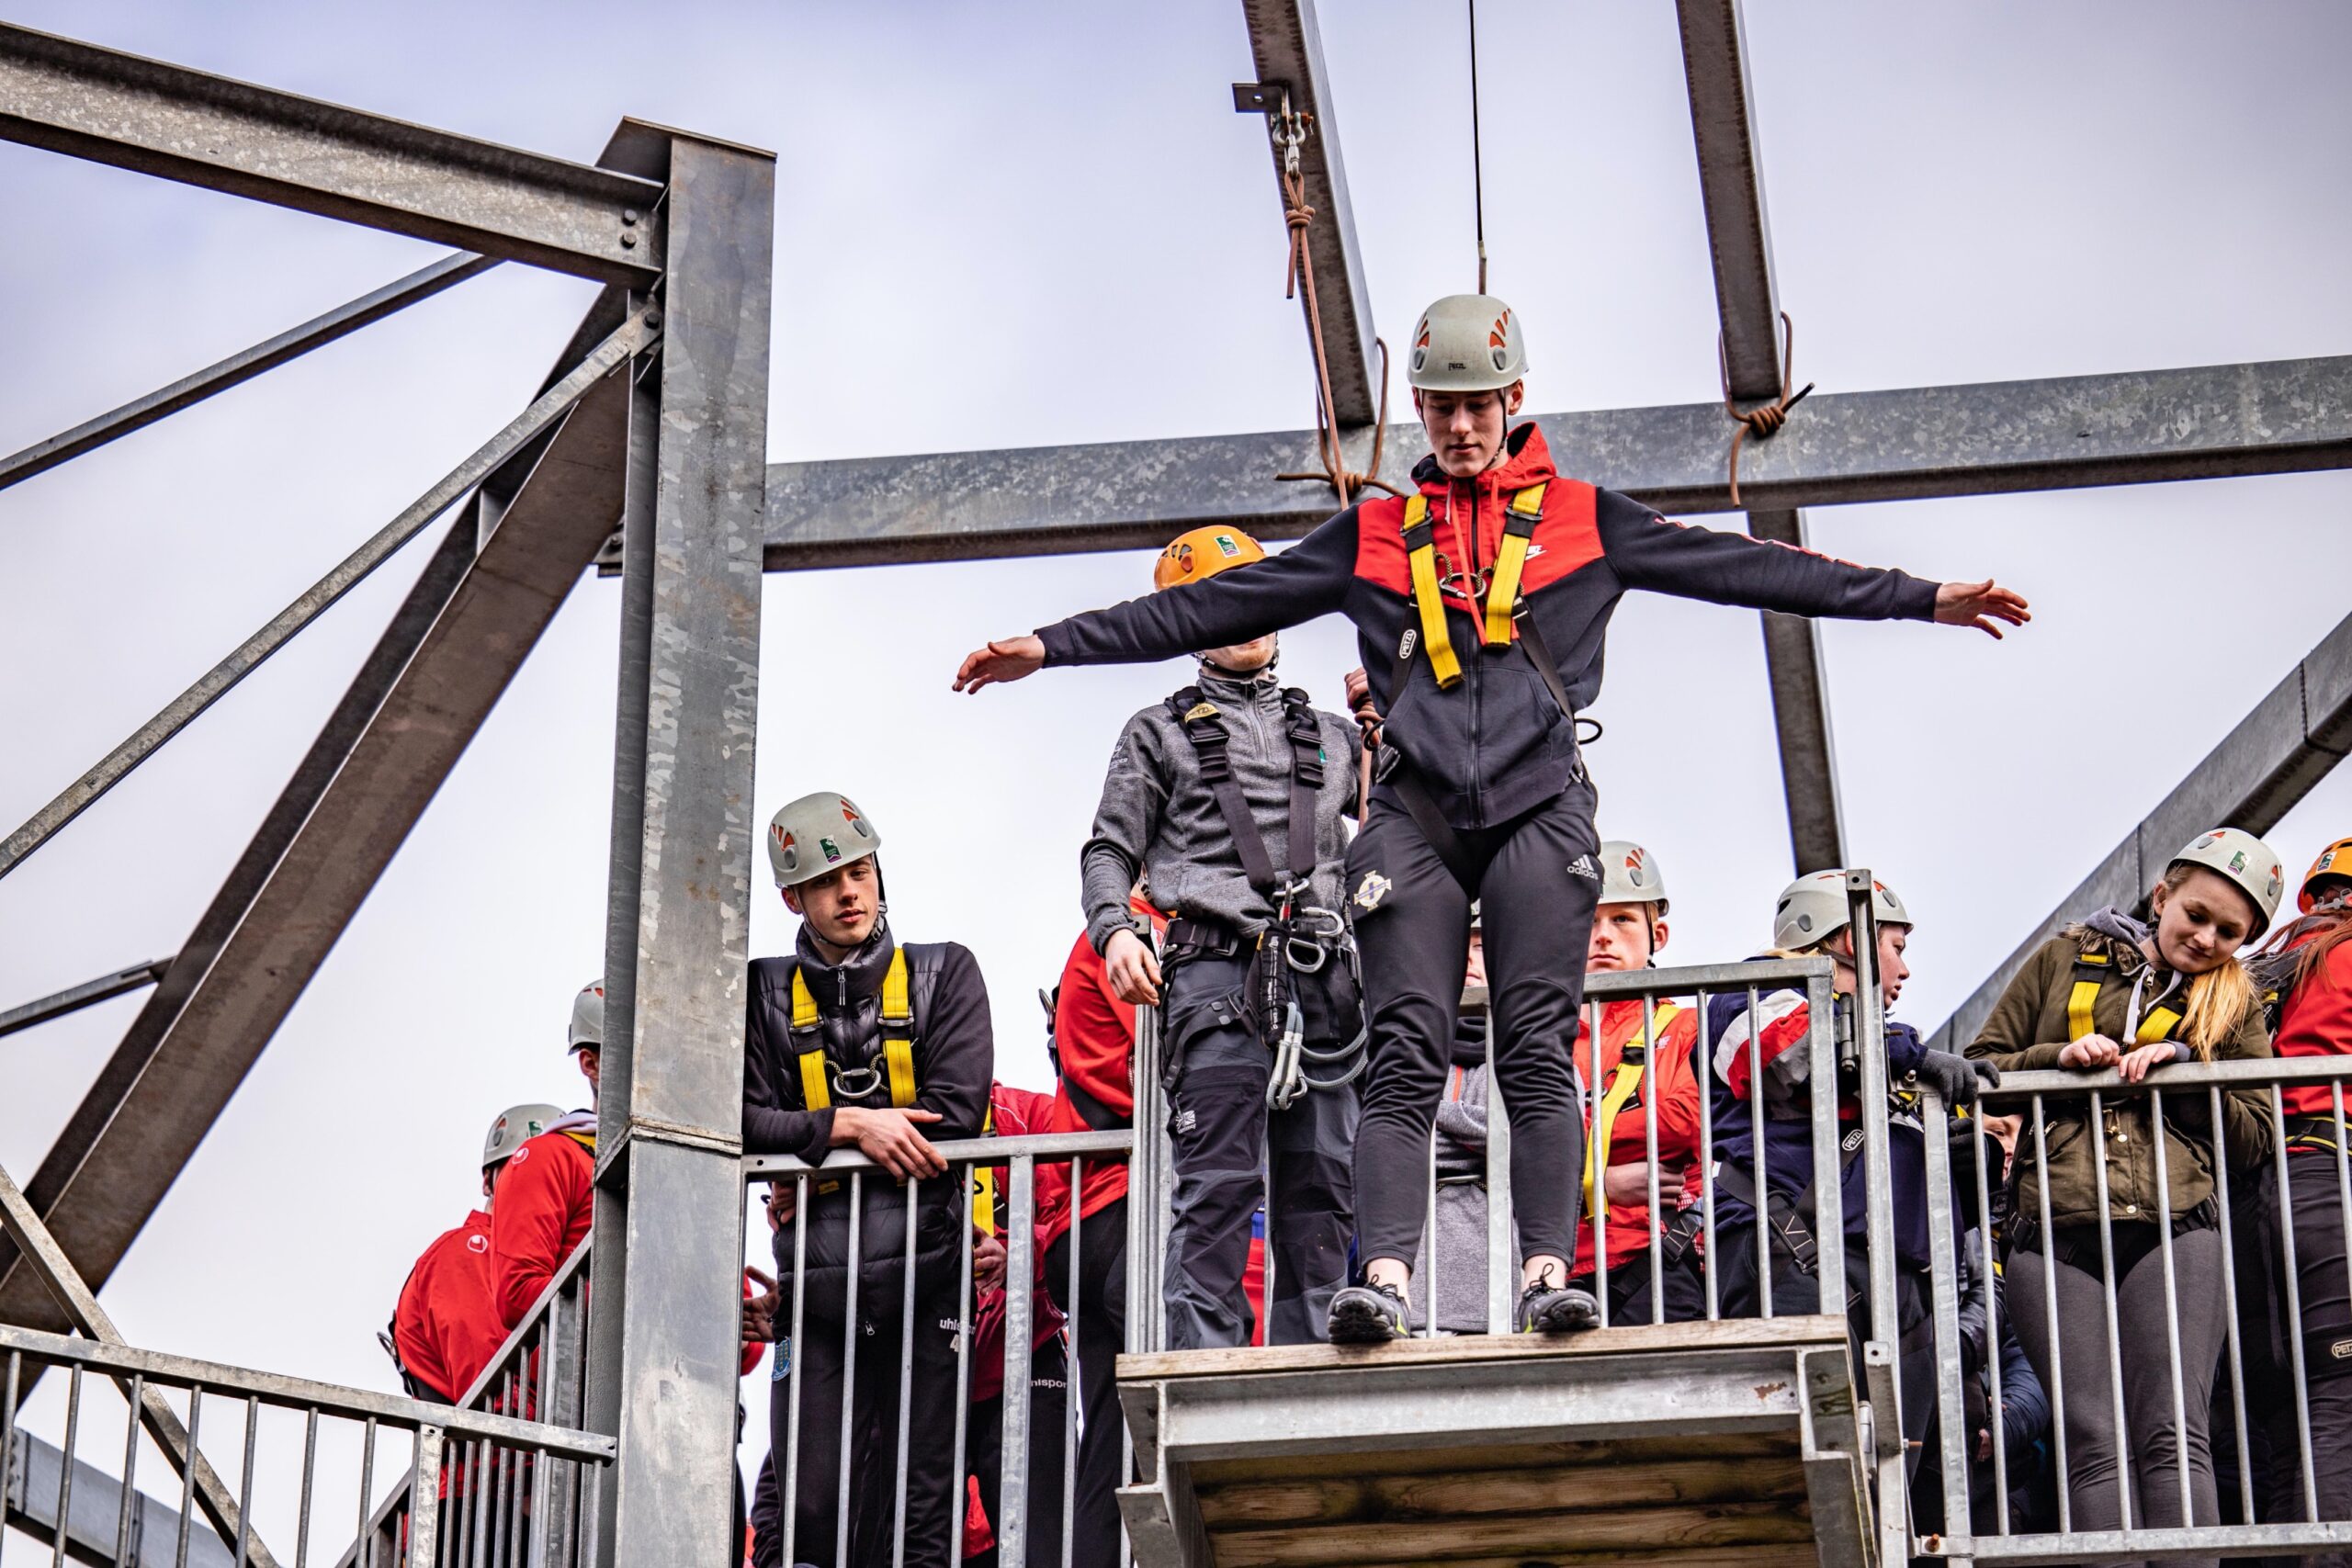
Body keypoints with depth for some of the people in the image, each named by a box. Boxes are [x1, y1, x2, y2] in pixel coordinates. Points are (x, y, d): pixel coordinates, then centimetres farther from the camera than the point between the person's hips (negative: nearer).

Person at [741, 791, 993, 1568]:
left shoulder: (944, 975, 8)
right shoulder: (765, 995, 13)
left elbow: (955, 1115, -5)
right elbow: (741, 1126, 1)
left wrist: (810, 1134, -4)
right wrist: (853, 1127, -11)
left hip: (928, 1267, -1)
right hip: (820, 1284, 1)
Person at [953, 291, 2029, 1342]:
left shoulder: (1583, 522, 13)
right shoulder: (1373, 537, 17)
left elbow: (1742, 569, 10)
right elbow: (1212, 607, 16)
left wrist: (1920, 600, 5)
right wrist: (1052, 647, 12)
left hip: (1538, 809, -1)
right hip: (1416, 814, 1)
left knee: (1538, 1050, -9)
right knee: (1405, 1054, -9)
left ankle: (1550, 1274, -14)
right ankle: (1381, 1278, -17)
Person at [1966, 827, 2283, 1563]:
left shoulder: (2234, 1002, 18)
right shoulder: (2066, 959, 17)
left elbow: (2254, 1134, 11)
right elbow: (1980, 1068, 17)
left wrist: (2183, 1066, -2)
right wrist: (2059, 1058, -1)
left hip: (2172, 1232, 0)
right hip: (2056, 1236, 0)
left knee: (2173, 1438, -15)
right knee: (2095, 1446, -11)